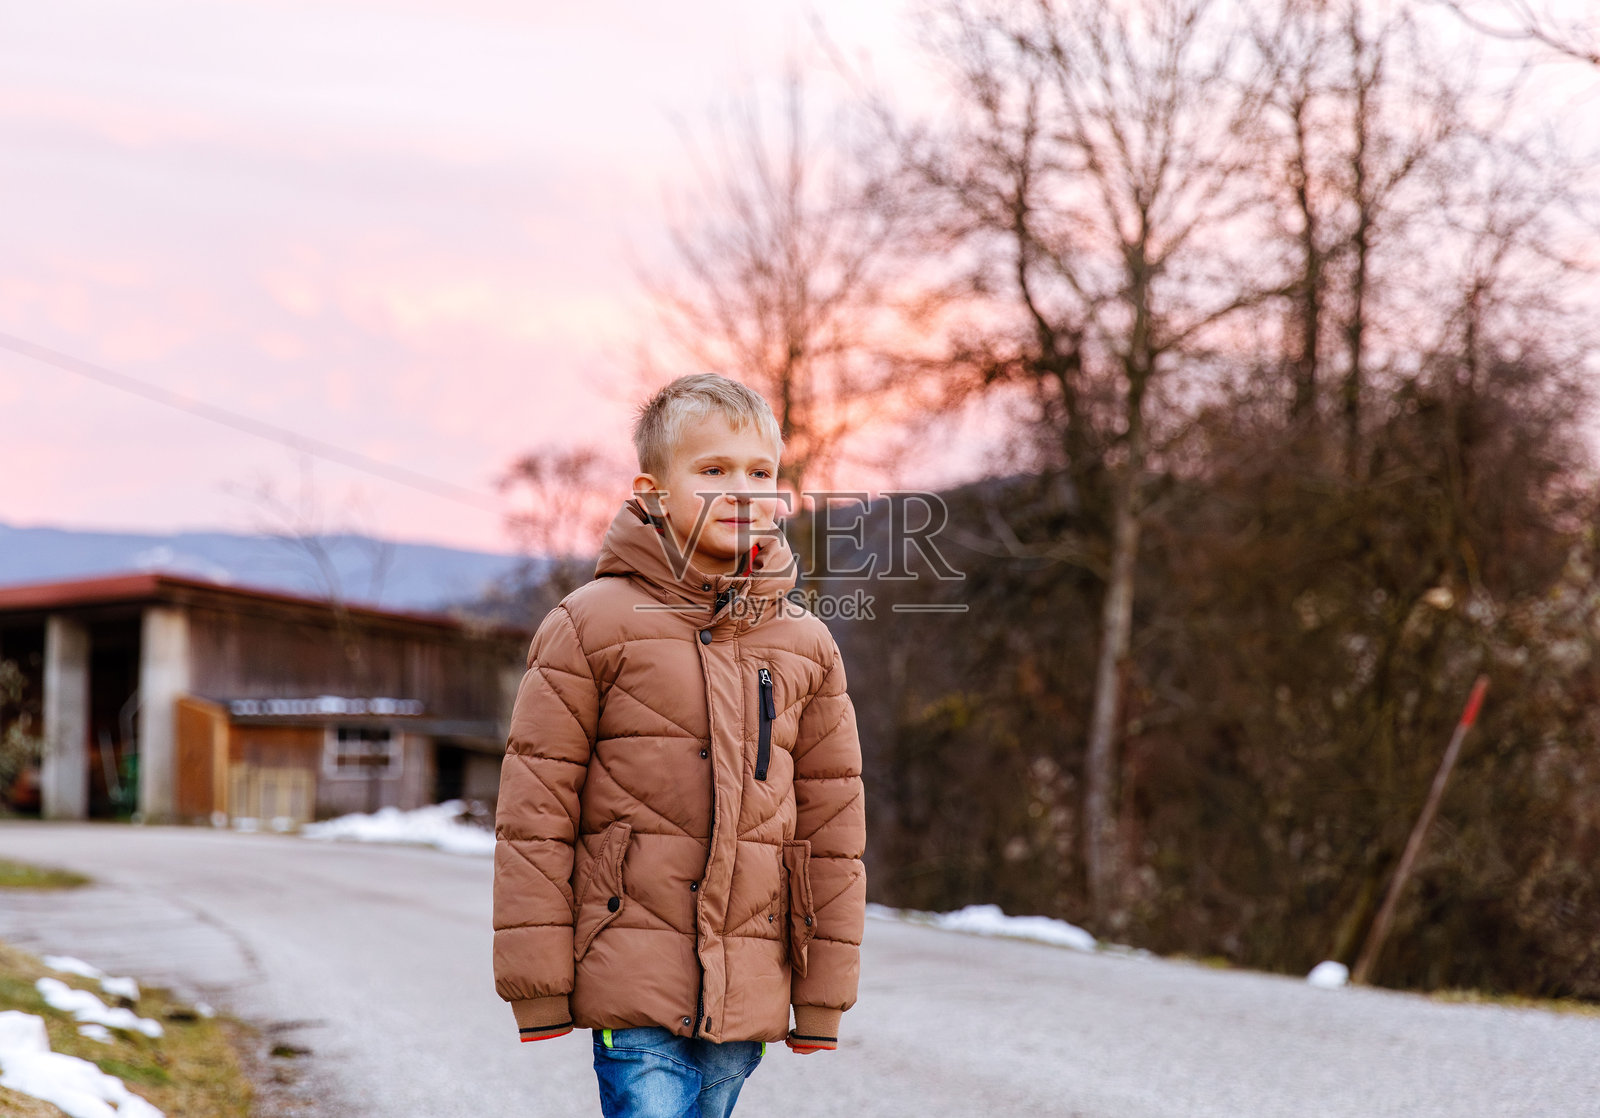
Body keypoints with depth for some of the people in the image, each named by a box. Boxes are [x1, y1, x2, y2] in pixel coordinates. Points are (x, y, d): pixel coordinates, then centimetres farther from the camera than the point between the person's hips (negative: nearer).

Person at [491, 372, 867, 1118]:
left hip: (747, 994, 4)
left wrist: (823, 996, 11)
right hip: (633, 981, -4)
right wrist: (538, 983, -5)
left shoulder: (806, 647, 9)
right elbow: (534, 811, -3)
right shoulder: (592, 626, -3)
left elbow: (832, 819, 12)